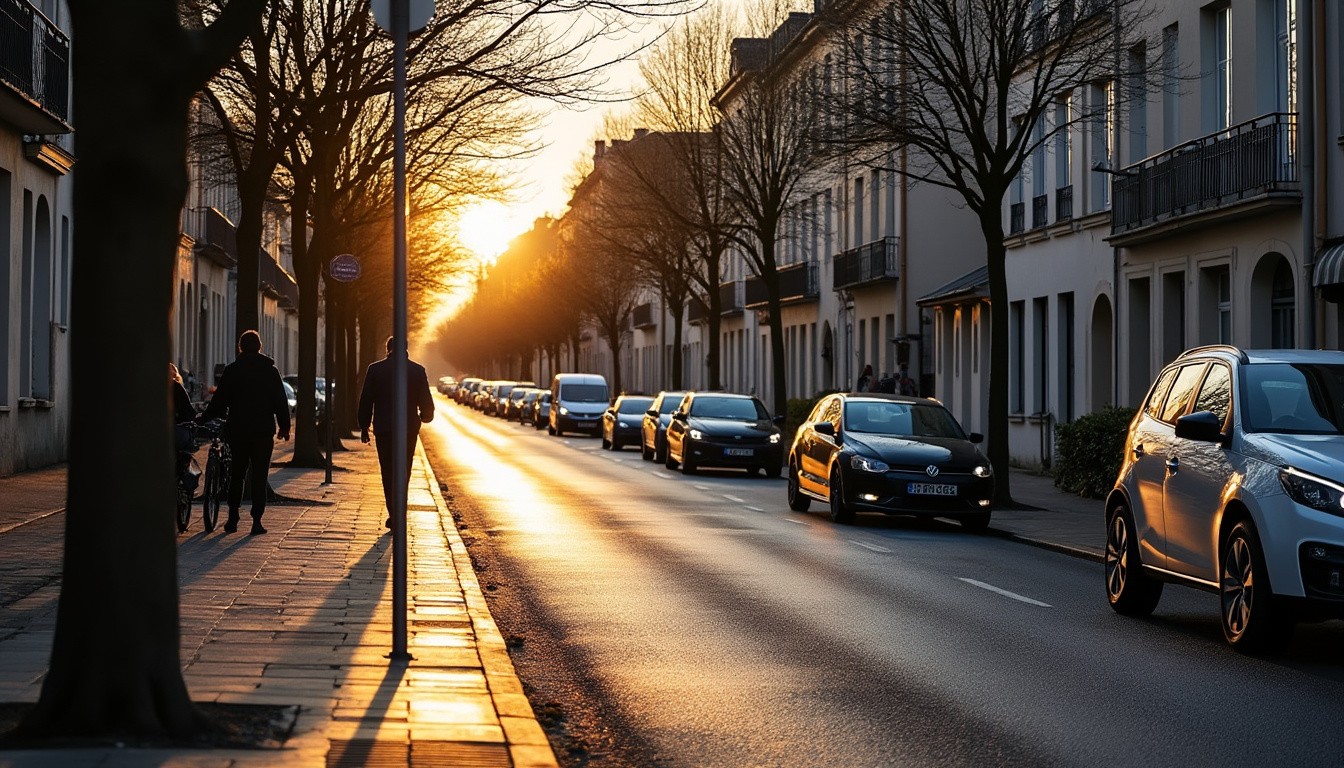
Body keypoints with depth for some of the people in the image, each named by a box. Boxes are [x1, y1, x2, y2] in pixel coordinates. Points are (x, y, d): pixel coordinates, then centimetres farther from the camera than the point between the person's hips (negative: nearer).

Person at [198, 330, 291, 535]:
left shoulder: (231, 371, 0)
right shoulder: (270, 371, 0)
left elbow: (219, 402, 2)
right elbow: (281, 402, 0)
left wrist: (202, 418, 16)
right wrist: (284, 426, 10)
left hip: (237, 431, 1)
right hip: (263, 431, -1)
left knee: (237, 474, 14)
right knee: (259, 476, 2)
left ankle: (232, 518, 11)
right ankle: (257, 521, -3)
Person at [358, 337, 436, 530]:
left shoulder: (375, 369, -2)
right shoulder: (417, 370, -2)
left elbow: (365, 400, 0)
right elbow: (426, 401, 1)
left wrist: (364, 427, 7)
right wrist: (425, 417, 22)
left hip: (383, 428, 0)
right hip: (409, 428, 0)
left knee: (388, 472, 7)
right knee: (403, 472, 11)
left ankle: (394, 514, -3)